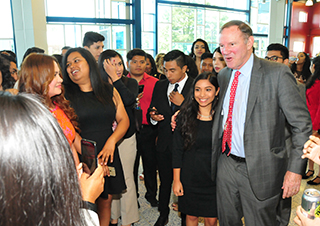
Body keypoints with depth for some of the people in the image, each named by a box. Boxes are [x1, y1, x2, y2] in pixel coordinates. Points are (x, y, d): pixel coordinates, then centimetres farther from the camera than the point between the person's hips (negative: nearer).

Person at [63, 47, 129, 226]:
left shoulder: (109, 90, 6)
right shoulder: (65, 95, -3)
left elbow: (124, 120, 5)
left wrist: (112, 141, -13)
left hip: (108, 155, 3)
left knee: (106, 201, 13)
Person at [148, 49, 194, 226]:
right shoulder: (159, 86, 7)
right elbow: (152, 110, 14)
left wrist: (183, 104, -23)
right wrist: (153, 116, -8)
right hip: (164, 144, 5)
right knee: (165, 183, 19)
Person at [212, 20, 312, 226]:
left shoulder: (277, 74, -13)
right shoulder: (223, 75, 6)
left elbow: (302, 123, -12)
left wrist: (295, 169, -16)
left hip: (260, 169, -5)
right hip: (226, 164, 5)